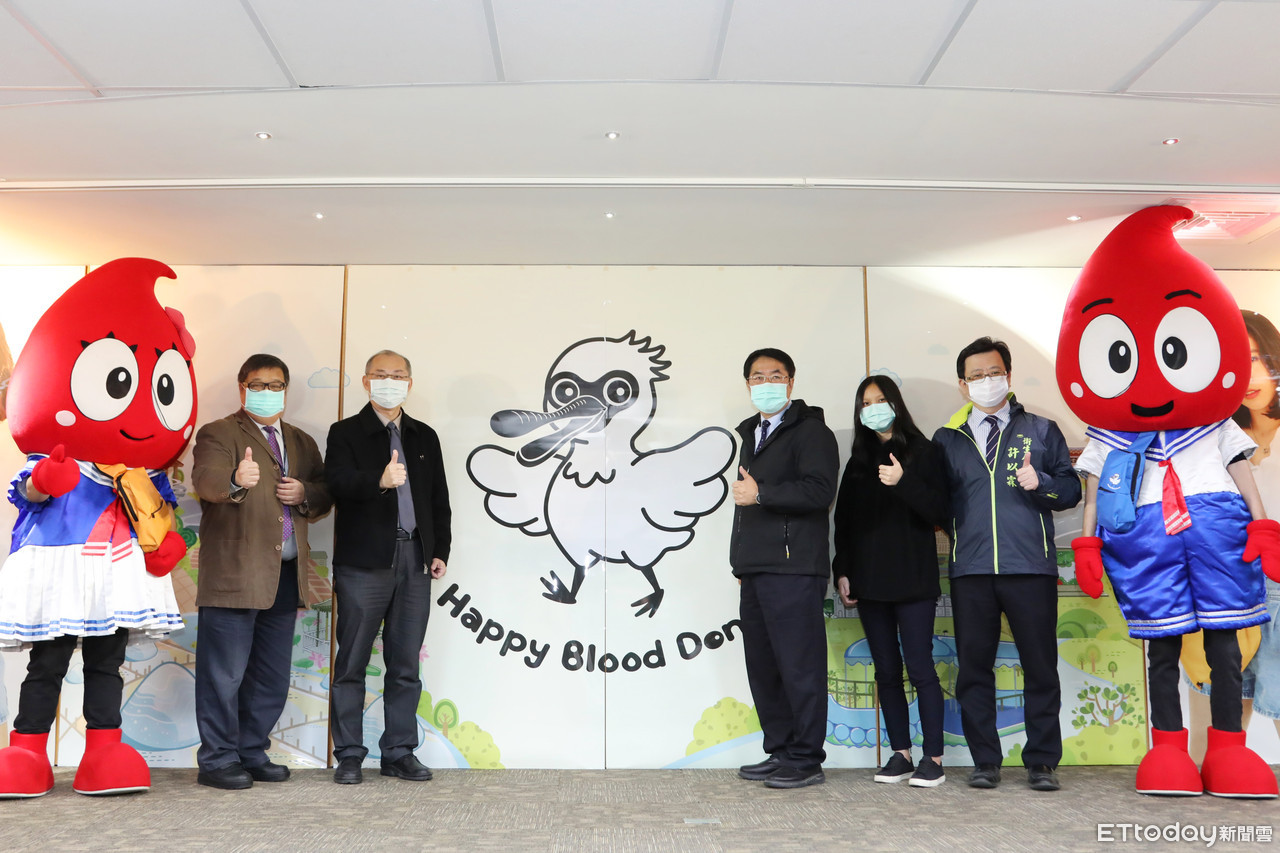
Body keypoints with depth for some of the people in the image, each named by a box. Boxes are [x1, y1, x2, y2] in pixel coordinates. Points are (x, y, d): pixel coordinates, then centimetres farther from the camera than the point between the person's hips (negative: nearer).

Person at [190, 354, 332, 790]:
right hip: (232, 574, -6)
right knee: (224, 674, -1)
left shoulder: (301, 442, 19)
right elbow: (206, 480, -21)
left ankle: (252, 754, 25)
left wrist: (305, 493, -5)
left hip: (285, 575, 7)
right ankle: (217, 761, 11)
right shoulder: (218, 434, -2)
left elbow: (325, 493, 18)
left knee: (272, 677, 13)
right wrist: (236, 482, -43)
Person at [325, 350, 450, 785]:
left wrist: (440, 551, 8)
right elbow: (338, 482, -14)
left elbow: (439, 500, 17)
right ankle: (349, 755, 12)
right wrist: (379, 481, -33)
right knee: (352, 662, 1)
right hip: (362, 561, -4)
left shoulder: (425, 437, 17)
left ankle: (400, 752, 17)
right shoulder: (345, 433, 4)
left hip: (414, 559, 4)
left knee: (406, 664, 8)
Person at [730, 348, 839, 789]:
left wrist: (760, 494, -15)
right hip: (756, 570, 9)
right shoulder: (753, 434, 24)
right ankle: (780, 752, 20)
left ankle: (806, 760, 3)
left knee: (799, 666, -5)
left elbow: (819, 490, -18)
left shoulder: (811, 431, -4)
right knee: (762, 667, 10)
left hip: (794, 569, -8)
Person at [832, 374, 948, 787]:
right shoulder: (858, 462, 14)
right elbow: (844, 519, 14)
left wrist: (904, 482, -21)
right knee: (886, 670, 7)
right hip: (869, 581, 5)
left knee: (920, 667, -6)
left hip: (912, 580, -4)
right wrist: (842, 571, 7)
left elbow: (936, 510, -6)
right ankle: (901, 754, 14)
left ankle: (933, 757, 2)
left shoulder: (923, 452, 2)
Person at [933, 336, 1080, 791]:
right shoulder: (947, 440, 15)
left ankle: (1042, 762, 12)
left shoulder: (1042, 431, 13)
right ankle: (985, 762, 13)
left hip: (1031, 567, -1)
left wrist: (1040, 482, -10)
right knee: (974, 667, 3)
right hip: (971, 570, 1)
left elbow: (1071, 489, 8)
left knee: (1040, 666, 1)